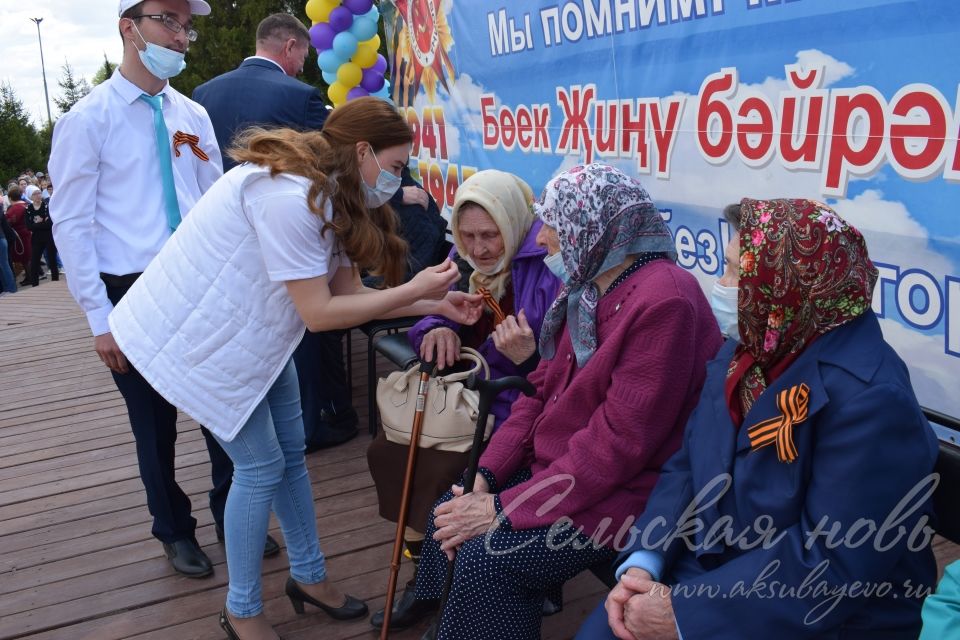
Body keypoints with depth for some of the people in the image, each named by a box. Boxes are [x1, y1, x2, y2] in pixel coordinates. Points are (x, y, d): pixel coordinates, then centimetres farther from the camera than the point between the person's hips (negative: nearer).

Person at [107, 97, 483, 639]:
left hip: (255, 333, 9)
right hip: (204, 336, -9)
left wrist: (436, 304, -7)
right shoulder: (289, 196, -29)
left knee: (291, 452, 12)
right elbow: (320, 313, -27)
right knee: (262, 466, -3)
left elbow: (348, 291, 0)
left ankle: (309, 575, 30)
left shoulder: (333, 195, 3)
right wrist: (414, 289, -22)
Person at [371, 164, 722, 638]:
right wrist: (484, 477, -4)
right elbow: (541, 392, 7)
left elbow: (619, 442, -26)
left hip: (623, 492, -8)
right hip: (555, 466, 9)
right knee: (452, 513, 5)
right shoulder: (585, 288, 6)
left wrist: (507, 509, -22)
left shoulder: (663, 301, -24)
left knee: (485, 559, -18)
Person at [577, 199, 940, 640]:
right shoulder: (746, 351, 3)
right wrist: (641, 563, -10)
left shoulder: (869, 398, -24)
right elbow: (688, 467, 4)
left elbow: (834, 563, -26)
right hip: (713, 573, 7)